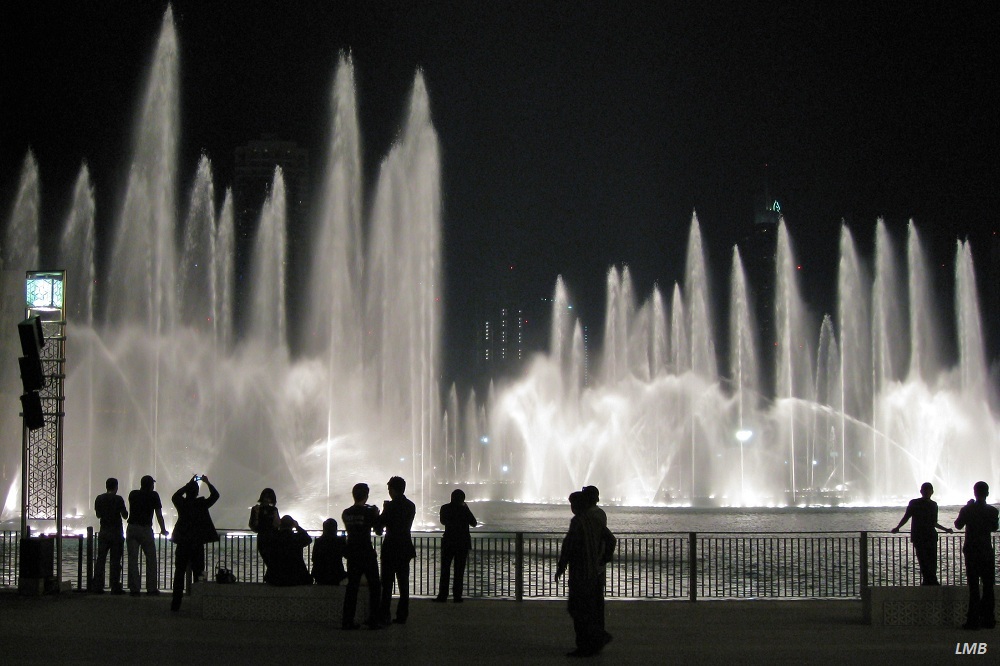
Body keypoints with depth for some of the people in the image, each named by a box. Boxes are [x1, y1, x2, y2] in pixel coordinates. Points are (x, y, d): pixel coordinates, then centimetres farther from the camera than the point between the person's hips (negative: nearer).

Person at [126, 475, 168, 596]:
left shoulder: (133, 494, 10)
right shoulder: (153, 495, 0)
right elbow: (159, 514, 2)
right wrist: (163, 529, 15)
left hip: (132, 528, 3)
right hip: (146, 528, -3)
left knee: (132, 559, 2)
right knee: (151, 559, 7)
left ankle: (134, 589, -2)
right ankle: (151, 588, 5)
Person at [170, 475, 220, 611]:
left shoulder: (181, 503, -6)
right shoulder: (202, 504, -7)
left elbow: (175, 496, 16)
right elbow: (215, 495, 8)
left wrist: (189, 483, 20)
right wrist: (207, 483, 19)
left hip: (182, 544, 1)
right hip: (198, 544, -1)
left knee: (179, 573, 8)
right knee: (198, 572, 5)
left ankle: (176, 604, 6)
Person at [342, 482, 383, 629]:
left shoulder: (346, 513, 4)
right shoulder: (368, 512, -11)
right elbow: (379, 531, -4)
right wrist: (376, 515, 10)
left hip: (352, 553, 5)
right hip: (367, 553, -5)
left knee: (352, 585, 9)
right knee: (374, 586, 5)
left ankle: (347, 620, 6)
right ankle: (373, 619, 2)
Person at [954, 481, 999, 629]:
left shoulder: (967, 510, -10)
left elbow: (958, 525, 7)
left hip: (971, 552, -1)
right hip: (988, 553, 1)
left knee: (973, 587, 1)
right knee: (988, 586, 10)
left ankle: (973, 620, -3)